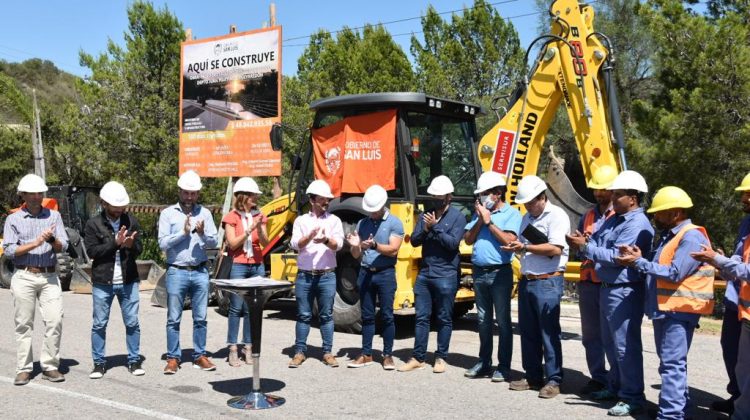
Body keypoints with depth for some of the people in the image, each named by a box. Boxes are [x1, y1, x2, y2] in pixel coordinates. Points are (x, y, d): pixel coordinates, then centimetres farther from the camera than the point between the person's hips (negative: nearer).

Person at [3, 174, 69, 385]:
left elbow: (62, 247, 4)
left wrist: (52, 240, -17)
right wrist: (34, 244, -14)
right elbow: (9, 251, -2)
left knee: (55, 321, -7)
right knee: (24, 324, 2)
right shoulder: (13, 219, 7)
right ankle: (23, 369, 10)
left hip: (49, 276, 1)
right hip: (24, 277, -1)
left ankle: (50, 366, 3)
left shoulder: (53, 216, 11)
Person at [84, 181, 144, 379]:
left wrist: (131, 245, -20)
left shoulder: (131, 221, 5)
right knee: (99, 324, 6)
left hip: (128, 281, 2)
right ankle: (99, 363, 17)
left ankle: (134, 361, 16)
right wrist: (115, 242, -19)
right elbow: (91, 251, -10)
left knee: (132, 322, 5)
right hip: (102, 282, -2)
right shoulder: (93, 224, -2)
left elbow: (139, 249, 3)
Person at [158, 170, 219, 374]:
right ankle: (173, 358, 11)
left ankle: (199, 356, 15)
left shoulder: (204, 213, 9)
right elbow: (163, 243, -5)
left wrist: (203, 234, -16)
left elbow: (214, 242, 3)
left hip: (200, 272, 2)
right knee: (173, 319, 3)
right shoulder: (168, 214, 3)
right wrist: (183, 232, -13)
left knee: (200, 318, 7)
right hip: (177, 272, -2)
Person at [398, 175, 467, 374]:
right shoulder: (427, 215, 12)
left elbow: (453, 242, -14)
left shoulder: (457, 217, -2)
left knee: (444, 319, 5)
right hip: (424, 273, 5)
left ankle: (441, 358, 15)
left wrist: (435, 227, -14)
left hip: (446, 275, -5)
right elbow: (414, 240, 6)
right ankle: (417, 357, 13)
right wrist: (425, 230, -11)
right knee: (421, 317, 7)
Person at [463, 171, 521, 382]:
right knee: (483, 320, 13)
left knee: (503, 321, 0)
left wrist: (489, 222, -13)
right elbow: (468, 239, 8)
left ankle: (503, 366, 6)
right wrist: (480, 221, -5)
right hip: (479, 272, 6)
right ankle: (484, 362, 23)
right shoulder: (479, 213, 13)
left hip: (500, 273, -6)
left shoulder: (511, 214, -4)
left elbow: (509, 240, -18)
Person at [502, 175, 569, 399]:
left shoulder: (557, 216, -9)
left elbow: (555, 248, -19)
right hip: (526, 280, 8)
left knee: (549, 332, -4)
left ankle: (553, 380, 4)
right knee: (528, 331, 11)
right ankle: (533, 376, 21)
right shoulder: (527, 218, 17)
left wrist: (525, 247, -17)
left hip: (547, 281, -8)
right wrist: (516, 247, -1)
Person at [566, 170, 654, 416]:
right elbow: (597, 243, 13)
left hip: (624, 293, -10)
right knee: (610, 343, 19)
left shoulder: (638, 225, -15)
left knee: (625, 346, -5)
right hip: (607, 288, 10)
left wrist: (585, 246, -19)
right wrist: (582, 242, -9)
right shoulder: (613, 220, 15)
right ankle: (615, 387, 32)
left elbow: (616, 257, -22)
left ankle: (632, 397, 3)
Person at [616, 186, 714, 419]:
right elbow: (658, 267, 15)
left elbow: (675, 273, -22)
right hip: (662, 308, 10)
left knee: (672, 364, -11)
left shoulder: (692, 237, -14)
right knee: (669, 362, 17)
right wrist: (638, 258, -3)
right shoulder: (668, 236, 17)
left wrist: (639, 262, -17)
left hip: (679, 311, -10)